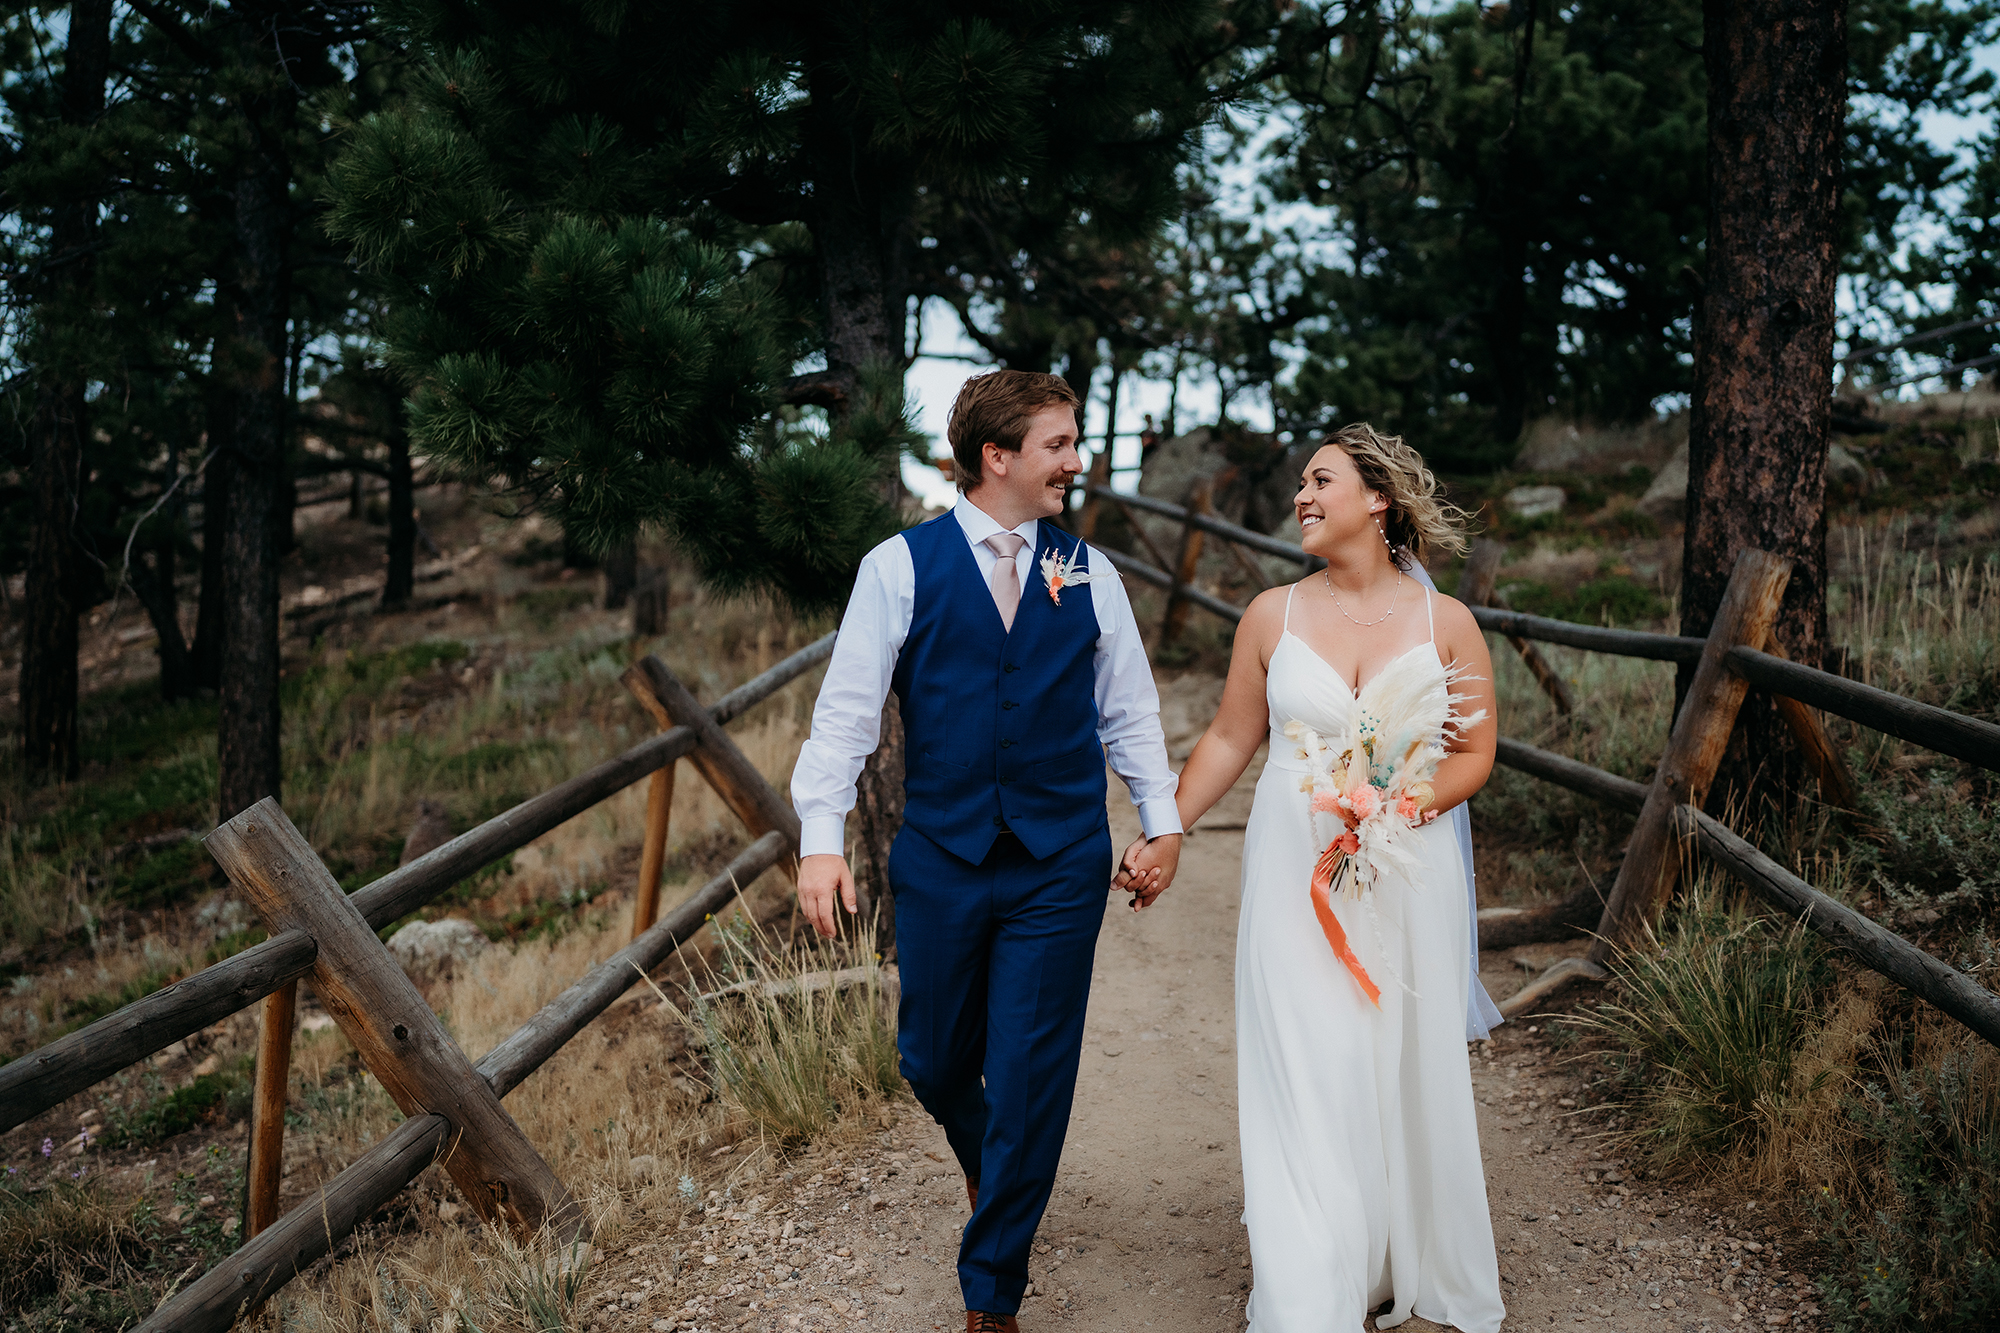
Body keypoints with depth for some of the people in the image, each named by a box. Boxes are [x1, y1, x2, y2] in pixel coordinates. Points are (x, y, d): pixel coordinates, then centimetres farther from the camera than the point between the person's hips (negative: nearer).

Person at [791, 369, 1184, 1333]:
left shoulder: (1089, 574, 6)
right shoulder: (900, 567, -3)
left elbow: (1128, 710, 11)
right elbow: (847, 708, -6)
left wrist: (1164, 821, 7)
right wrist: (821, 836, -13)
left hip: (1061, 867, 1)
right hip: (940, 862, -1)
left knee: (1031, 1080, 2)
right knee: (933, 1061, 12)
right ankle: (988, 1166, 48)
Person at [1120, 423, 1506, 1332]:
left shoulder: (1445, 624, 0)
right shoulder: (1273, 617, 2)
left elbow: (1474, 753, 4)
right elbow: (1229, 738, 8)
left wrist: (1396, 810, -12)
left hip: (1407, 879, 0)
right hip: (1294, 881, 0)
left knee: (1410, 1075, 10)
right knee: (1303, 1080, -1)